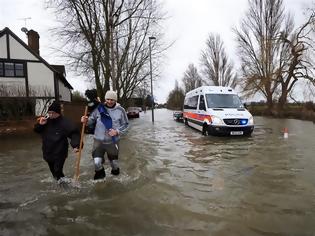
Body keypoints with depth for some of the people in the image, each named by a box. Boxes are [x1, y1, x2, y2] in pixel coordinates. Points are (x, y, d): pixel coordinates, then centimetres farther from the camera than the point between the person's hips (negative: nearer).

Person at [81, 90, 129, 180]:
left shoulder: (120, 110, -7)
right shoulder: (99, 108, -5)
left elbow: (125, 124, 0)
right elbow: (92, 120, 0)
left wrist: (117, 131, -15)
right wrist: (86, 121, -22)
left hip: (113, 141, 0)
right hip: (99, 140, 0)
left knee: (114, 161, 16)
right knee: (97, 162, -8)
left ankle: (115, 170, 52)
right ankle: (100, 172, 26)